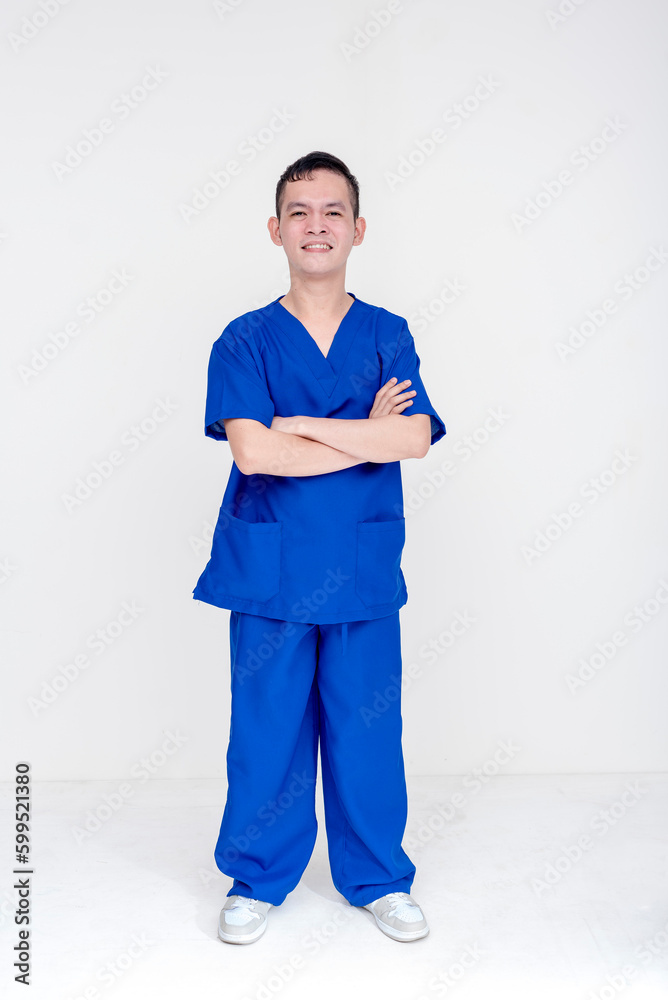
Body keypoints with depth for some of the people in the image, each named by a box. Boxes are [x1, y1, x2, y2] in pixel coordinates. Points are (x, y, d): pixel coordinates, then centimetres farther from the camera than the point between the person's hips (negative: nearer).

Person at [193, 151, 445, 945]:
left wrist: (300, 425, -13)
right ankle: (258, 879, 30)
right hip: (269, 571, -1)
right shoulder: (244, 340, 0)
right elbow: (251, 448, -15)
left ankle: (378, 877, 31)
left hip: (364, 569, 1)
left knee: (368, 727, 10)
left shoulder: (388, 335, 4)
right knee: (266, 729, 9)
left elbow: (414, 438, -11)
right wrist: (365, 439, -11)